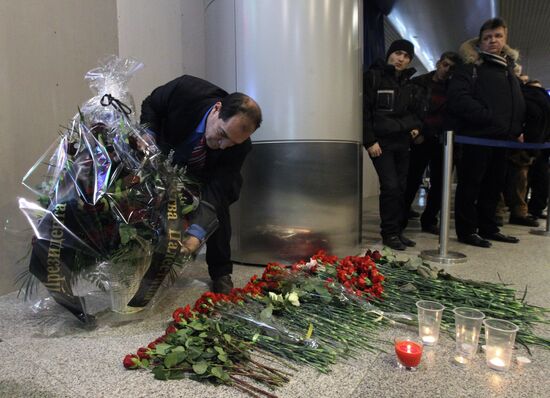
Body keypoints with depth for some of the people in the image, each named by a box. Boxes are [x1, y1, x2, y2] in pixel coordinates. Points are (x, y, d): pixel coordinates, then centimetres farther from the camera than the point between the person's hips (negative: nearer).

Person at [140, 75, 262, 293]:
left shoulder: (239, 146, -34)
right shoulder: (185, 89, -36)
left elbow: (216, 188, -35)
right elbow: (150, 105, -14)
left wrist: (196, 233, -48)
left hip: (205, 175, -1)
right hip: (165, 161, 1)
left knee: (217, 204, -21)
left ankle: (221, 273, -1)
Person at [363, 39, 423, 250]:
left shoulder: (407, 83, 17)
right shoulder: (373, 76, -3)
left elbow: (412, 111, 28)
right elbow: (364, 111, -8)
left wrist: (415, 126, 6)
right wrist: (370, 141, -14)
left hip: (402, 142, 6)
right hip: (381, 142, -6)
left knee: (401, 187, 5)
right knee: (390, 186, -12)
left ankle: (398, 231, 15)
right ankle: (389, 233, 0)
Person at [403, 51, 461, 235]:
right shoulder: (419, 83, 3)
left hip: (442, 141, 4)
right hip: (421, 139, -3)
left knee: (439, 182, 4)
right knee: (413, 180, -4)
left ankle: (429, 220, 16)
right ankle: (401, 219, 4)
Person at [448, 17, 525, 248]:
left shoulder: (509, 69, 22)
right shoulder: (471, 67, -3)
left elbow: (519, 103, 28)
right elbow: (459, 99, -18)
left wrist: (517, 128, 12)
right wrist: (489, 116, -20)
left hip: (503, 139, 8)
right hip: (476, 136, -8)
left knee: (494, 185, 12)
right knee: (470, 185, -3)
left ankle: (488, 228, 23)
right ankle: (467, 231, 5)